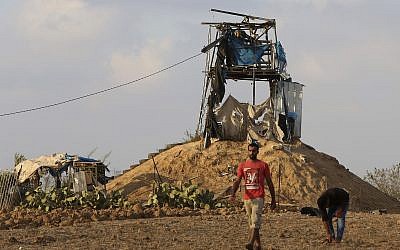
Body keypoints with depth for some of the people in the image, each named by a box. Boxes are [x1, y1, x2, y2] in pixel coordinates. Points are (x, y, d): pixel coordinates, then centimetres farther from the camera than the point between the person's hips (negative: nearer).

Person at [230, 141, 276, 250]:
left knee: (255, 222, -17)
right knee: (251, 223, 11)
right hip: (247, 198, 4)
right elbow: (237, 181, 2)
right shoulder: (242, 166, 10)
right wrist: (233, 194, -16)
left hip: (258, 198, -4)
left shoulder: (263, 165, 4)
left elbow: (269, 183, 7)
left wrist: (273, 199, 6)